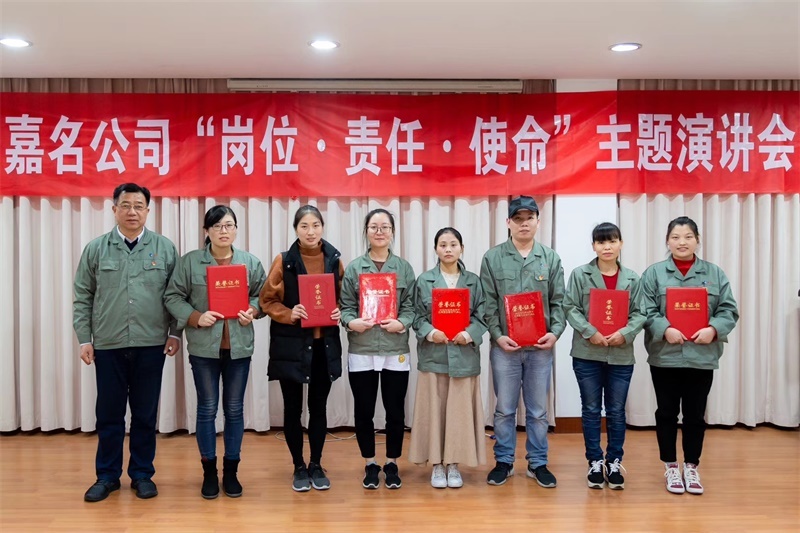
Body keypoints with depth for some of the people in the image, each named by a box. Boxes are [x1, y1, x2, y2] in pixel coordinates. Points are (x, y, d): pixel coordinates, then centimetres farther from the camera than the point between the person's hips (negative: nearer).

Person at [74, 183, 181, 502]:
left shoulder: (165, 248, 2)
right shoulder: (96, 249, 3)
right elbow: (82, 298, 5)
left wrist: (175, 333, -2)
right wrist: (84, 339, 1)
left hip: (151, 345, 0)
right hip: (108, 345, 1)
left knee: (145, 414, 8)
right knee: (109, 414, 8)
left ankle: (142, 474, 21)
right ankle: (107, 476, 22)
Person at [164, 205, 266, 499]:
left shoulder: (251, 262, 2)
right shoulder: (190, 261, -2)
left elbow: (263, 296, 9)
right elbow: (173, 297, -2)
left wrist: (252, 310, -11)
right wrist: (196, 317, -16)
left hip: (239, 346, 1)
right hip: (204, 346, -1)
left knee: (235, 409, 9)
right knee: (207, 409, 7)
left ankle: (231, 471, 22)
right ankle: (209, 472, 21)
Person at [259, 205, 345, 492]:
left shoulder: (335, 260, 3)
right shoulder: (283, 261, -5)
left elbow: (345, 298, 13)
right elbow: (267, 300, -3)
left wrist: (340, 313, -8)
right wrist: (289, 314, -20)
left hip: (325, 344, 2)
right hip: (291, 345, -2)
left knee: (319, 407, 10)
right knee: (293, 408, 6)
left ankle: (316, 465, 25)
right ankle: (299, 467, 22)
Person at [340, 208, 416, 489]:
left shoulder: (404, 267, 5)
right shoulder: (353, 267, 3)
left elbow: (410, 305, 3)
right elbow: (346, 305, 1)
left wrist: (401, 323, -16)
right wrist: (352, 322, -18)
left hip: (396, 350, 0)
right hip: (361, 350, 0)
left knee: (395, 411, 6)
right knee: (364, 411, 8)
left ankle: (392, 464, 25)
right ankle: (370, 464, 25)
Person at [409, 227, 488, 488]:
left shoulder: (474, 281, 6)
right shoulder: (424, 281, 4)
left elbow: (482, 317, 3)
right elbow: (417, 317, 2)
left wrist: (468, 334, -15)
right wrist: (431, 333, -16)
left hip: (464, 356, 1)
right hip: (433, 355, 0)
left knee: (460, 411, 4)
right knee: (434, 411, 3)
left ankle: (454, 464, 15)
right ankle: (437, 464, 14)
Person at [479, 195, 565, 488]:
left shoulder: (551, 258, 6)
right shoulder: (492, 258, 1)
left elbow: (558, 302, 5)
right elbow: (487, 303, -2)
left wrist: (555, 331, -10)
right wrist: (497, 335, -12)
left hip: (540, 346, 1)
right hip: (504, 345, -1)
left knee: (538, 409, 10)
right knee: (504, 409, 8)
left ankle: (538, 463, 23)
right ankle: (504, 461, 21)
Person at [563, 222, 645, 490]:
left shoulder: (632, 278, 7)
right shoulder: (580, 274, 0)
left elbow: (639, 313, 3)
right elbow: (570, 308, -5)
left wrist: (626, 333, -15)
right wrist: (590, 332, -18)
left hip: (621, 354, 2)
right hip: (587, 353, -1)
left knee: (616, 411, 9)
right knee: (591, 410, 7)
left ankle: (614, 463, 21)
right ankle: (595, 462, 18)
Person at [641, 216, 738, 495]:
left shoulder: (715, 273, 6)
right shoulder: (654, 273, 1)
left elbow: (729, 310, 2)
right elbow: (646, 311, -5)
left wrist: (713, 329, -15)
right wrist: (665, 329, -20)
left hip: (702, 357, 1)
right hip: (665, 356, -1)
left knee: (695, 415, 10)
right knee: (667, 413, 9)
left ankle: (691, 467, 24)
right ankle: (671, 467, 23)